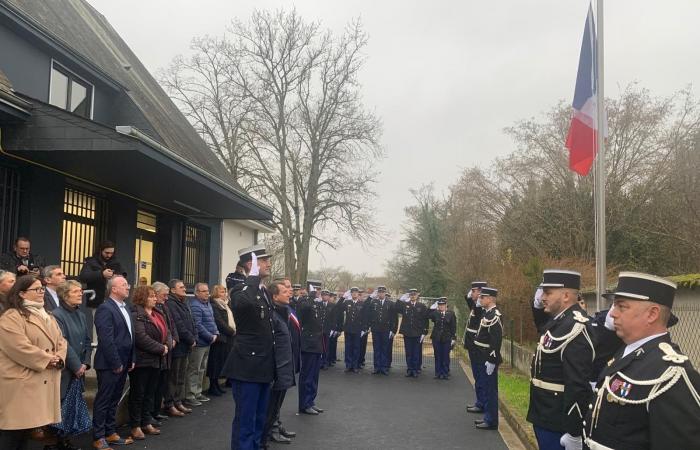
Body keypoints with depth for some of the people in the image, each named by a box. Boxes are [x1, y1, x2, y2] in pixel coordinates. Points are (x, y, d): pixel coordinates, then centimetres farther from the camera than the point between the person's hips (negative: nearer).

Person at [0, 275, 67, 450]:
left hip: (44, 382, 8)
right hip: (21, 383, -8)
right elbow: (19, 347, -21)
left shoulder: (46, 316, 19)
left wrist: (59, 358, -6)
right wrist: (46, 359, -14)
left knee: (28, 426, 11)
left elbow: (61, 340, 15)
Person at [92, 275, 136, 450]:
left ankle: (111, 433, 26)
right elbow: (106, 339, -21)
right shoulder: (105, 309, -16)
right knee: (103, 401, 2)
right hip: (109, 365, -8)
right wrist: (116, 363, -19)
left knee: (114, 400, 16)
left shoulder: (125, 308, 13)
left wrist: (131, 359, 12)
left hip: (123, 363, 8)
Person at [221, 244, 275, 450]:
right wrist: (253, 276, -27)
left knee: (259, 420, 17)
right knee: (245, 421, -2)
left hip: (263, 366, 8)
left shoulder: (265, 292, 13)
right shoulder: (241, 290, -13)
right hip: (247, 367, -8)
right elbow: (243, 303, -40)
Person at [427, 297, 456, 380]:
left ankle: (445, 373, 15)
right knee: (437, 356, 7)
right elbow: (427, 316, -9)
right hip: (436, 338, 1)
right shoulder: (435, 313, 3)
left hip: (447, 339, -1)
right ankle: (438, 373, 16)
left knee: (446, 356, 5)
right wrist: (433, 308, -3)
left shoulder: (451, 314, -2)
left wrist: (453, 338, -4)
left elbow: (453, 327, -1)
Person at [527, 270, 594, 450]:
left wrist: (574, 434, -25)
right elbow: (544, 329, 31)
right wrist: (538, 305, 12)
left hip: (557, 424, -9)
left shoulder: (575, 329, -24)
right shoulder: (560, 320, 6)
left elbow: (578, 385, -27)